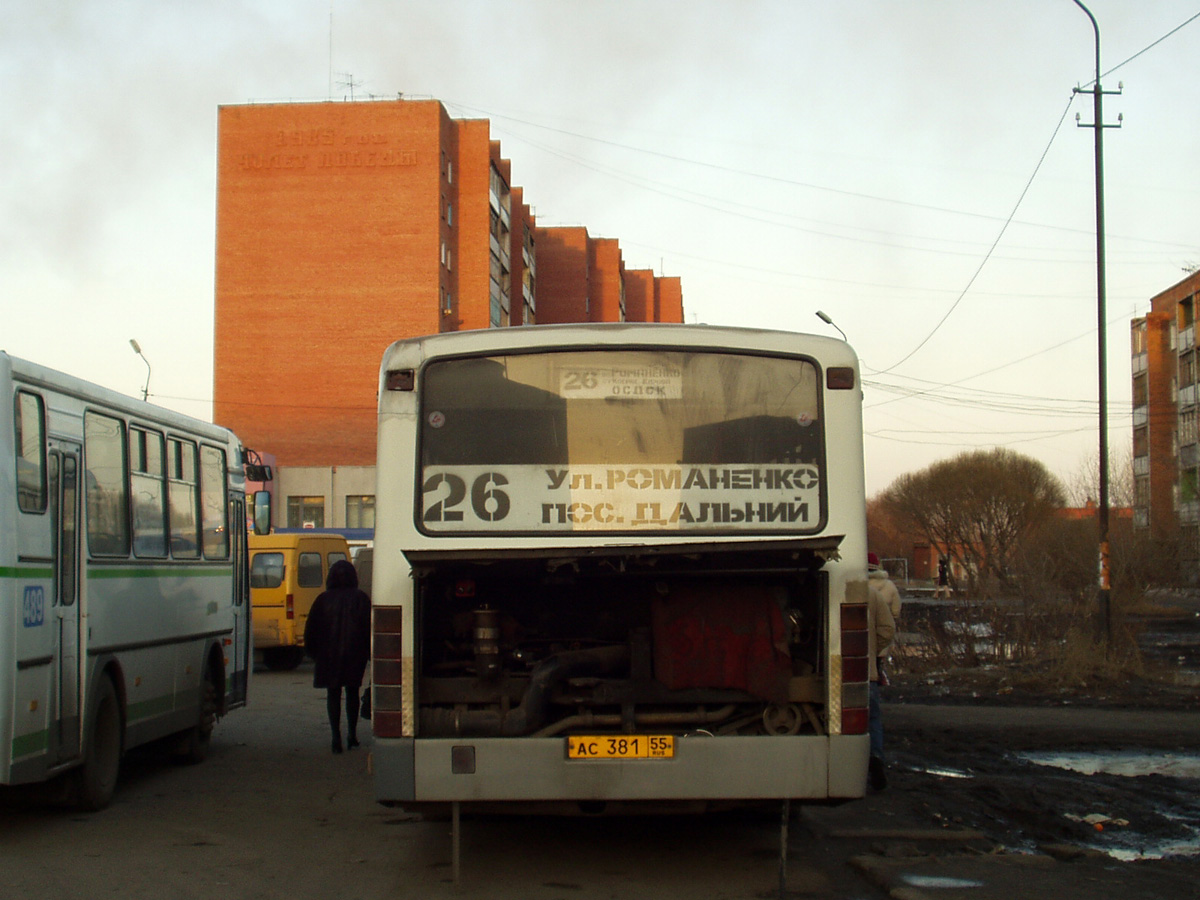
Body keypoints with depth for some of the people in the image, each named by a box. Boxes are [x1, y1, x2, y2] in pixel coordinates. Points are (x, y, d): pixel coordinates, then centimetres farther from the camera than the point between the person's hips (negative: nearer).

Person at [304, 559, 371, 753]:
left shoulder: (323, 599, -1)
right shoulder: (360, 599, -3)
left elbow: (311, 630, 2)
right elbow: (369, 628, -4)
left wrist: (314, 653, 12)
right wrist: (367, 652, 4)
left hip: (328, 656, -1)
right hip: (354, 655, 1)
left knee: (333, 694, 4)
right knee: (352, 693, 15)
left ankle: (336, 737, -7)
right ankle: (352, 735, 16)